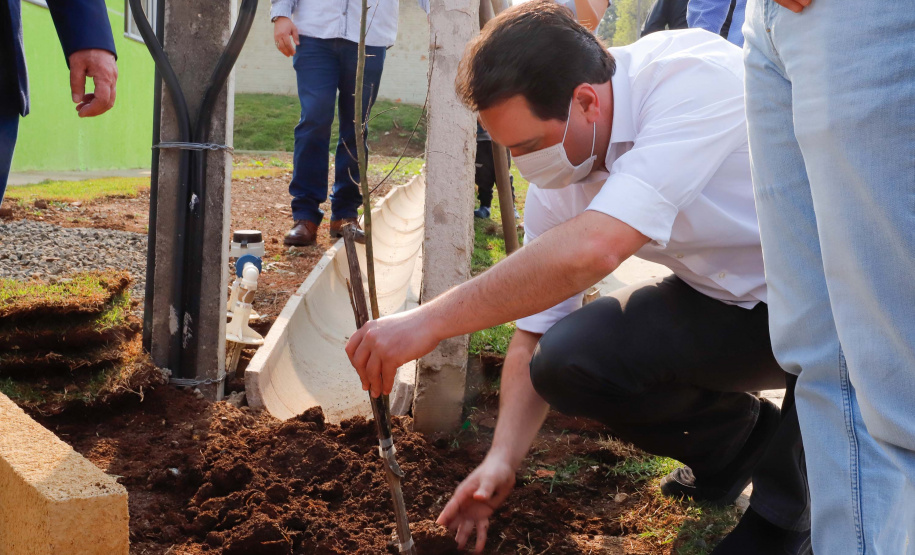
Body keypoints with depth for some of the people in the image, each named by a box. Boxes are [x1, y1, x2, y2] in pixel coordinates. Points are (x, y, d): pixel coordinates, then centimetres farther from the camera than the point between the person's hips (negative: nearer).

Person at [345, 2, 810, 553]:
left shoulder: (693, 77, -32)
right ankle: (739, 439, 13)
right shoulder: (558, 174, -8)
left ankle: (788, 505, -10)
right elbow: (535, 329, -1)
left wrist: (430, 321, -39)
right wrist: (502, 460, -12)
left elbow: (592, 249, -43)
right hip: (724, 305, 6)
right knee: (565, 360, -16)